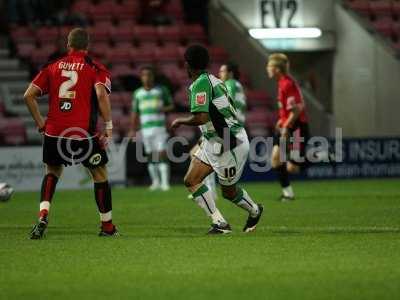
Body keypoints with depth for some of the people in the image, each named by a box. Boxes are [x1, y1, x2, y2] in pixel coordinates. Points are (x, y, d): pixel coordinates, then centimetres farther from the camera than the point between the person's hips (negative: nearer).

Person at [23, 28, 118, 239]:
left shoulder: (52, 67, 12)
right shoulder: (95, 69, 3)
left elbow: (29, 95, 6)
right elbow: (101, 94, -16)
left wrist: (40, 122, 13)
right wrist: (108, 126, -11)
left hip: (54, 133, 3)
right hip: (84, 133, -3)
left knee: (52, 172, 23)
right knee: (100, 174, 15)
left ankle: (43, 215, -1)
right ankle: (107, 227, 20)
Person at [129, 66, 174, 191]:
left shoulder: (161, 90, 4)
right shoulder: (137, 93, 10)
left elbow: (171, 105, 9)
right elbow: (135, 112, 14)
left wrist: (164, 109, -13)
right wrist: (133, 130, 9)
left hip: (160, 128, -3)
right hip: (146, 128, 3)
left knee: (162, 154, -12)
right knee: (150, 156, 6)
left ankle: (165, 182, -14)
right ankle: (155, 182, 19)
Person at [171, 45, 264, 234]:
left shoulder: (200, 84, -19)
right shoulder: (213, 80, 10)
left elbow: (201, 117, -28)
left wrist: (180, 121, -9)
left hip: (229, 143, -10)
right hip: (213, 142, 10)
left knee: (229, 191, 7)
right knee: (191, 180, 2)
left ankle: (254, 211, 35)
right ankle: (219, 223, 2)